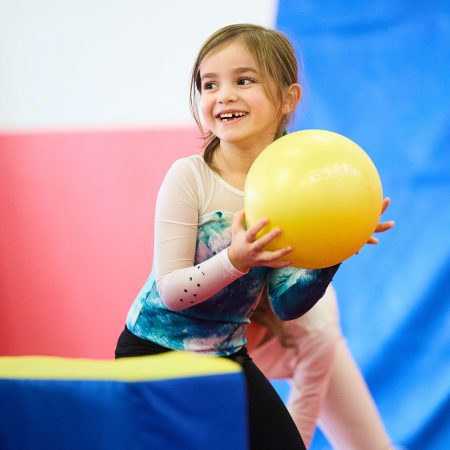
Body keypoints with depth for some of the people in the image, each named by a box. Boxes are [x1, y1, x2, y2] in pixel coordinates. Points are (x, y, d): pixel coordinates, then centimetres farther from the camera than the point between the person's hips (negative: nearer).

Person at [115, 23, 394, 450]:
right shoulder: (189, 177, -18)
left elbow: (286, 305, -4)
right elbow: (169, 292, -21)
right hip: (155, 350, -4)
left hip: (228, 352, 5)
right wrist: (236, 260, -36)